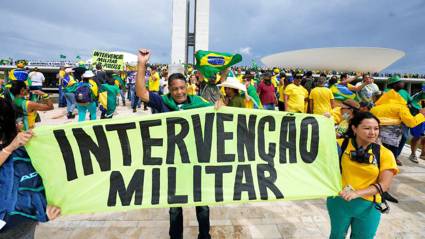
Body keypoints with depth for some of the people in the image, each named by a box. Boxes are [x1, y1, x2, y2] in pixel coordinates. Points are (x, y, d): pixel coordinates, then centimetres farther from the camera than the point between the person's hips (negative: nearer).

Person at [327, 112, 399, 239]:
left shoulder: (385, 154, -6)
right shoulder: (341, 144, -6)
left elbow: (384, 185, -10)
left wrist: (357, 193, -24)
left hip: (368, 205, 1)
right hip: (339, 200, 0)